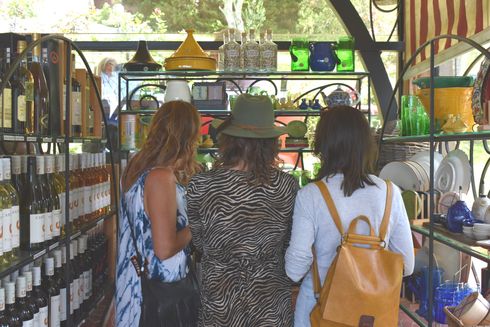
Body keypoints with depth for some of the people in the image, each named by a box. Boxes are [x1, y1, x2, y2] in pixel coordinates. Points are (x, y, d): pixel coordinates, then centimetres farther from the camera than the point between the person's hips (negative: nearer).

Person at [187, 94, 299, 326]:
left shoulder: (200, 186, -16)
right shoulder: (286, 186, -14)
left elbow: (197, 243, -1)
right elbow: (290, 242, 0)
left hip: (219, 302, 0)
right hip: (272, 305, 1)